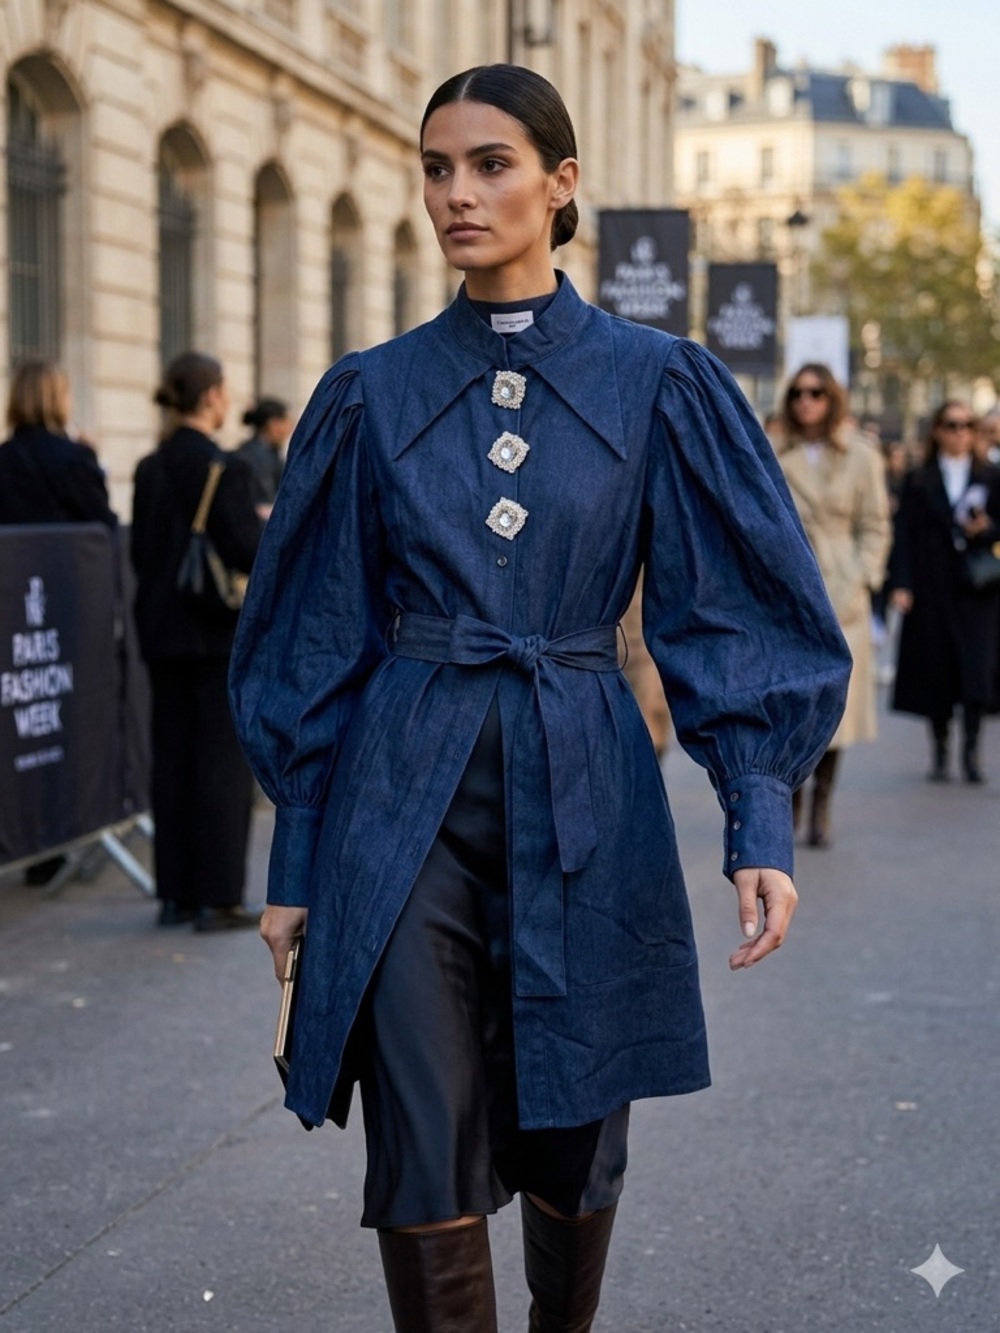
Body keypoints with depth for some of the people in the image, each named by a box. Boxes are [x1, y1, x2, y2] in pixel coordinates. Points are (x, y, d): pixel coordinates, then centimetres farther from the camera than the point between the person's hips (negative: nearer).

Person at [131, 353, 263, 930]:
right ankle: (218, 897, 2)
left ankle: (175, 892, 16)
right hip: (220, 634, -7)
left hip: (162, 632, 7)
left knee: (172, 759, 11)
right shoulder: (225, 468, -15)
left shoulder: (150, 469, 7)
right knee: (224, 763, 0)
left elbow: (141, 552, 11)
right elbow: (248, 551, -18)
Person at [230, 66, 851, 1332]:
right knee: (425, 1161, -4)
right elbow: (321, 633, 6)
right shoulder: (374, 394, 3)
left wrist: (760, 819, -13)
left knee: (570, 1142, 11)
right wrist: (296, 862, 4)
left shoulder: (657, 386, 0)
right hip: (406, 800, 0)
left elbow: (729, 612, -1)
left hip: (583, 799, 0)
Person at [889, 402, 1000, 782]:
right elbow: (904, 534, 0)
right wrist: (901, 584, -9)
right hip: (932, 590, 0)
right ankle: (940, 750, 14)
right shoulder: (918, 482, 7)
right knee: (936, 672, 2)